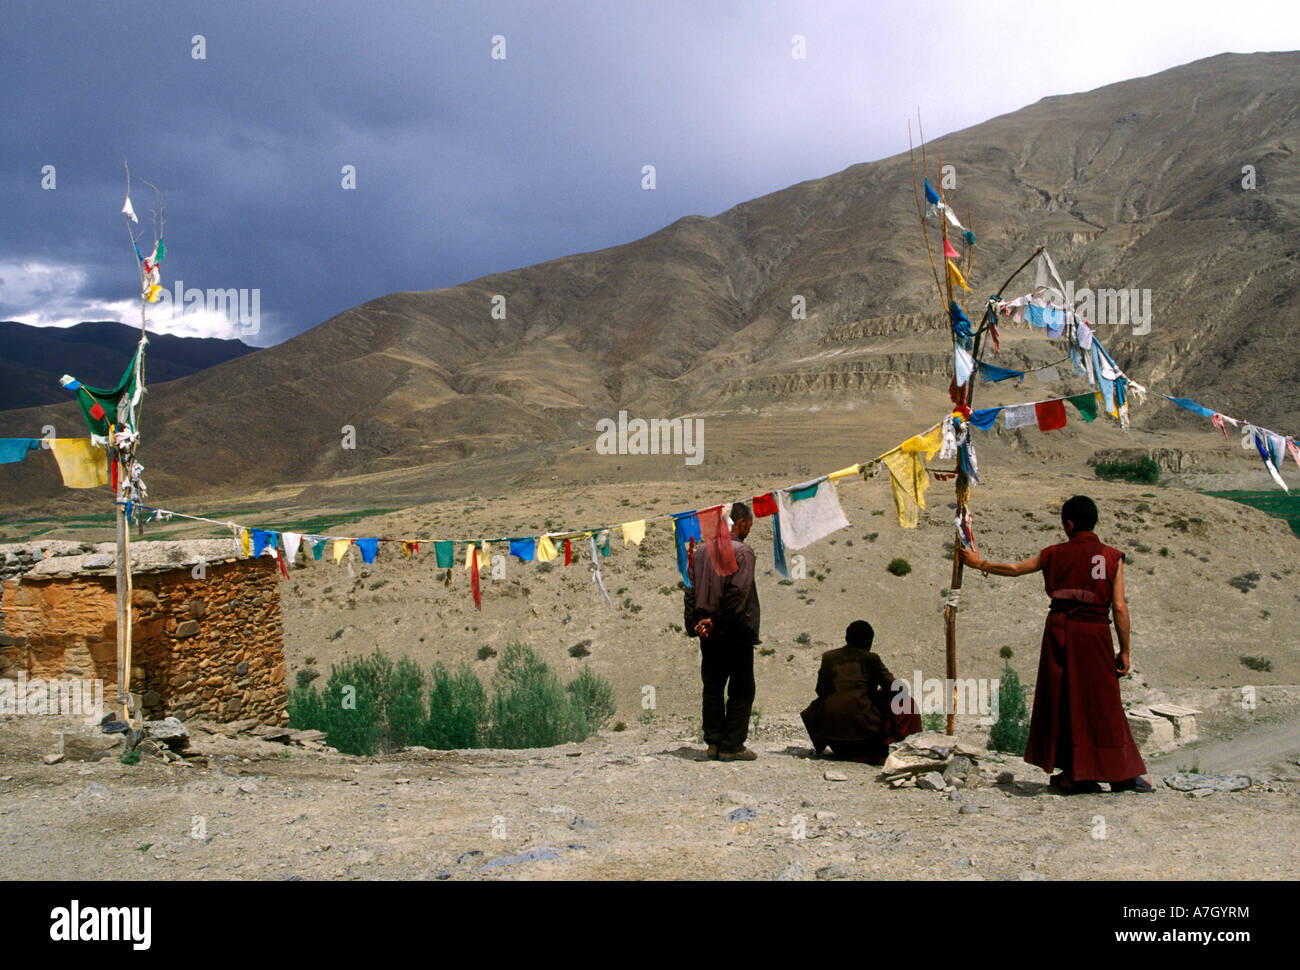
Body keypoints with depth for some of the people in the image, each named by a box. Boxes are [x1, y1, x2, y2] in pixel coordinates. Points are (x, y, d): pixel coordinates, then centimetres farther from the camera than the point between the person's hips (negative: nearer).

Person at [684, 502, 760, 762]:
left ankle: (713, 743, 13)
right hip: (736, 632, -6)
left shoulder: (700, 553, 9)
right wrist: (717, 621, -11)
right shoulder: (742, 552, -10)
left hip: (708, 632, 6)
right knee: (741, 690, 3)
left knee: (712, 687, 12)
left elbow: (691, 591, 4)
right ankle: (732, 745, 2)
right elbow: (738, 592, -18)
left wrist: (694, 624, -1)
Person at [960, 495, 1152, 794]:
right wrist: (1125, 651, 2)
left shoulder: (1054, 554, 4)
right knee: (1103, 703, 4)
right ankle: (1121, 773, 5)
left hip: (1059, 630, 1)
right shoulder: (1112, 557, -1)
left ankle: (1074, 773, 13)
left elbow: (1015, 569, 18)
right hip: (1094, 634, -1)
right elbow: (1120, 607, -5)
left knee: (1063, 700, 9)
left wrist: (980, 564, 34)